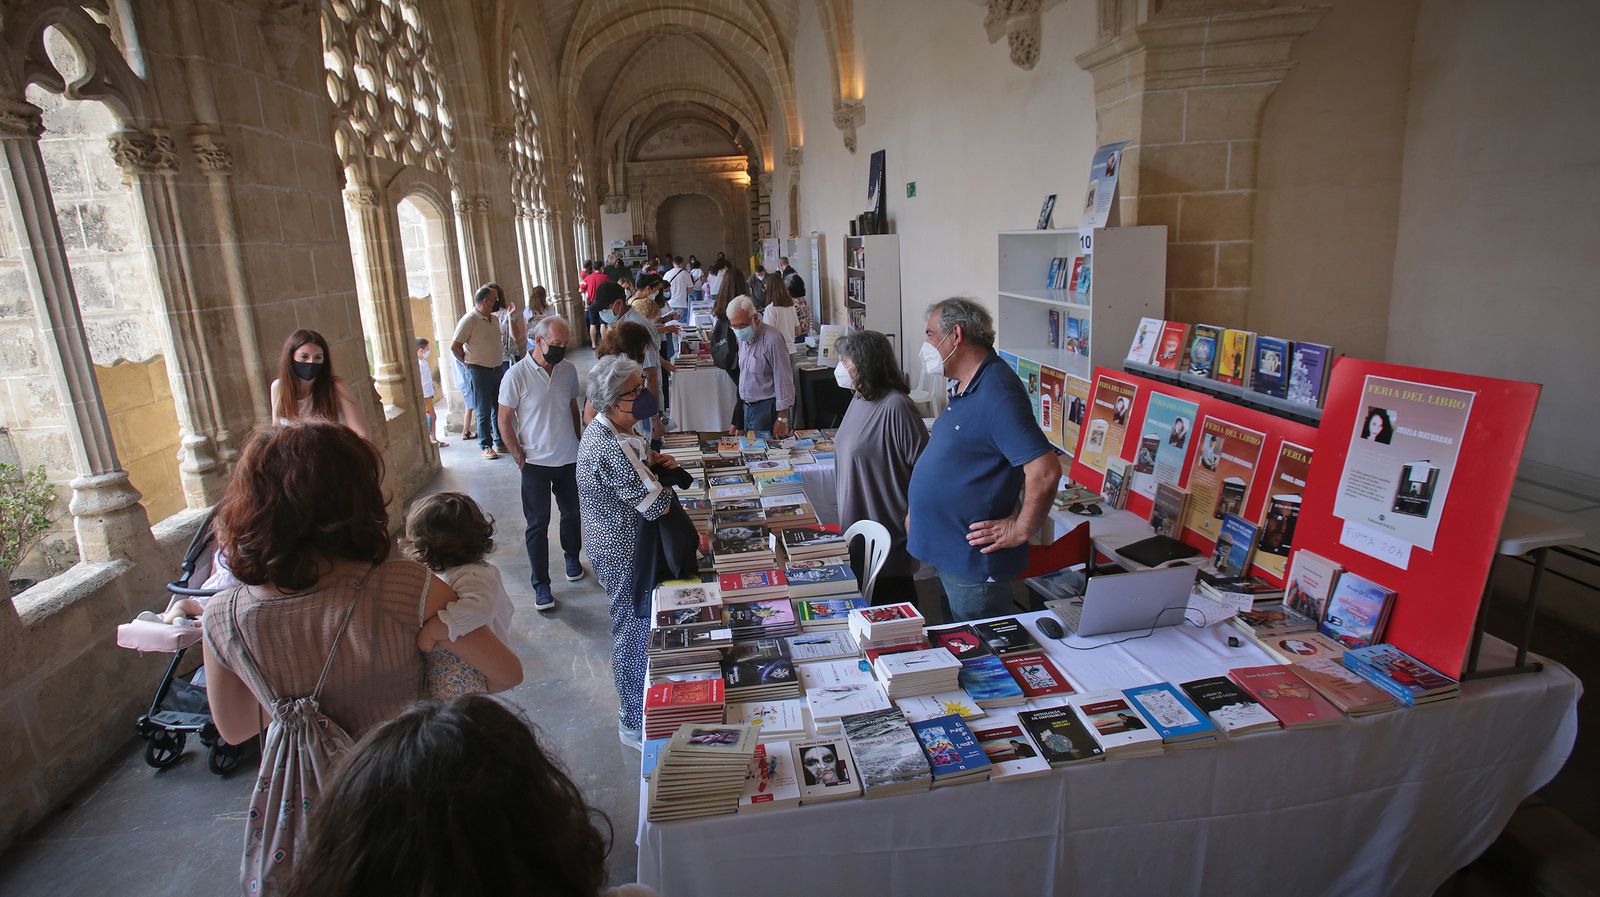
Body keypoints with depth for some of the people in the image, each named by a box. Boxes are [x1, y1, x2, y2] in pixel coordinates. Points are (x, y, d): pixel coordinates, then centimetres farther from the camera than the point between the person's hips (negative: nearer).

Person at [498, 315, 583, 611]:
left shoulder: (568, 370, -1)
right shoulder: (517, 375, -14)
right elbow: (504, 421, -8)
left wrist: (577, 442, 11)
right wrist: (520, 459, -10)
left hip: (569, 459, 4)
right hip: (536, 463, -4)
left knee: (571, 513, 19)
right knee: (538, 524, 3)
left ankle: (572, 557, 44)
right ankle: (541, 584, 14)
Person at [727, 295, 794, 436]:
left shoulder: (772, 340, -19)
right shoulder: (743, 338, 8)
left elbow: (784, 381, -19)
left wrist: (782, 419, -20)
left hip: (766, 408, -8)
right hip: (748, 407, 8)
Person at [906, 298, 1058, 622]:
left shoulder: (996, 394, -23)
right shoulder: (967, 389, 10)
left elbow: (1044, 472, -30)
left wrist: (1019, 531, -20)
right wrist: (917, 513, 19)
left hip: (975, 562, -10)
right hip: (950, 555, 10)